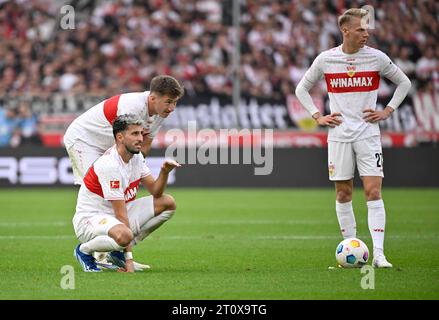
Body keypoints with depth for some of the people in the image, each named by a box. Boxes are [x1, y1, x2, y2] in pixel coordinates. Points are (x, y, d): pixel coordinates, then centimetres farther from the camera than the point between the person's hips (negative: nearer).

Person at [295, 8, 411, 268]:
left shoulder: (377, 58, -2)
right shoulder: (325, 59, -1)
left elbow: (404, 83, 12)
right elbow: (302, 89, 13)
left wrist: (387, 111, 3)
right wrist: (318, 116, 3)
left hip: (368, 133, -1)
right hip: (339, 134, 1)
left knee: (374, 192, -10)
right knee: (343, 193, 5)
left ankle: (379, 254, -13)